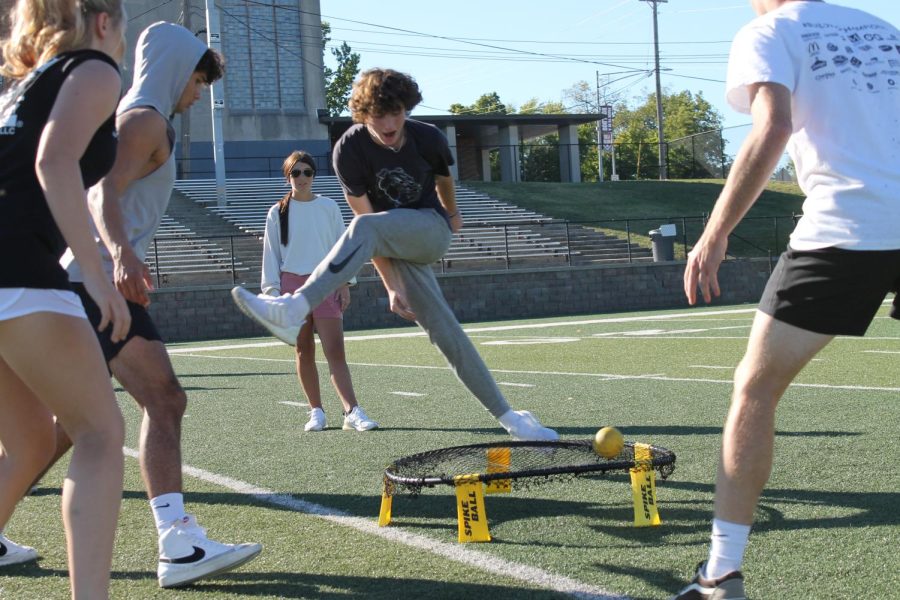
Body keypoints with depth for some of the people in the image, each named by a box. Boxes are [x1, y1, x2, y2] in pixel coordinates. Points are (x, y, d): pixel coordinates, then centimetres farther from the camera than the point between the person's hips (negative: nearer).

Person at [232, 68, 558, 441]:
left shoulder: (428, 139, -11)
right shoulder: (349, 151, -16)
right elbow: (369, 225, -18)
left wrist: (452, 213, 34)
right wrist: (391, 285, -24)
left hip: (432, 229, -1)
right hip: (396, 248, 1)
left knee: (364, 229, -32)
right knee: (443, 330, -9)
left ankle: (292, 310, -44)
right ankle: (507, 416, 1)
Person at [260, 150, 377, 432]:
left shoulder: (328, 207, 5)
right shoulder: (277, 213, 5)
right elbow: (271, 254, 6)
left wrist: (344, 284, 3)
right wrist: (273, 292, 0)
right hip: (292, 284, 1)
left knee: (335, 350, -10)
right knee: (304, 351, 5)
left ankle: (352, 412, -16)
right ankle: (316, 412, 13)